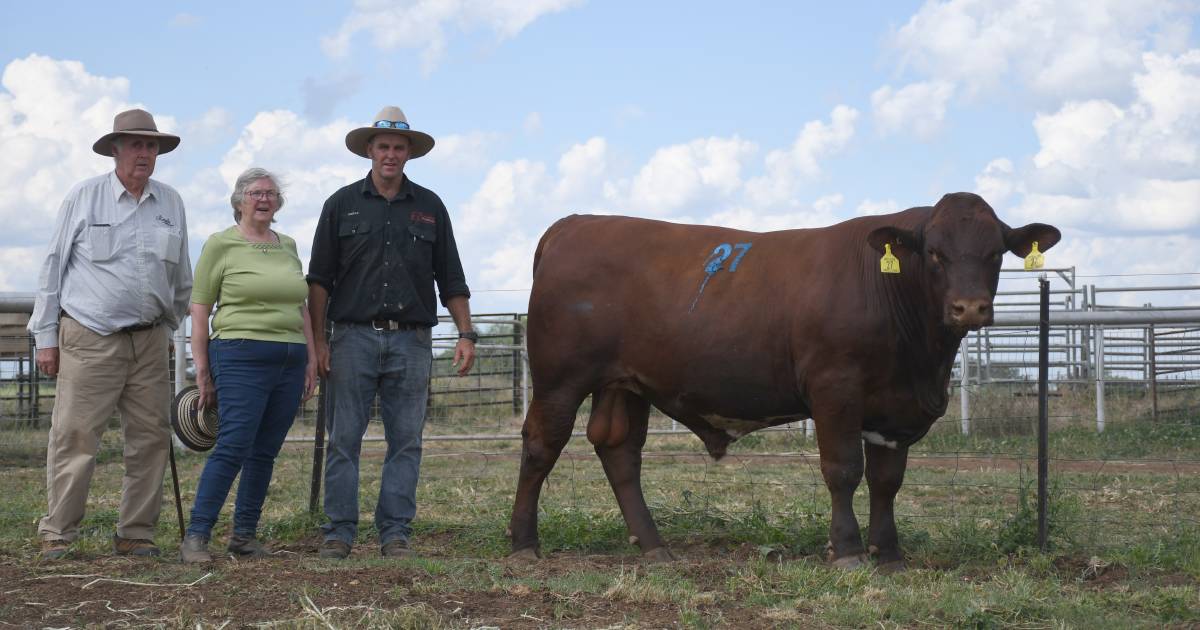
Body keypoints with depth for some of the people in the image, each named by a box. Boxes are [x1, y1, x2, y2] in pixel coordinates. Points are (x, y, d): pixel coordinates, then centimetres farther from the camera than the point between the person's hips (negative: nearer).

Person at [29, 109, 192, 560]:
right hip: (90, 338, -4)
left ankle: (136, 535, 12)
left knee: (151, 438, 3)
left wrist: (168, 328, 18)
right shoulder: (84, 197, 0)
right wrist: (46, 337, 0)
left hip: (149, 342, 4)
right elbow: (53, 268, 3)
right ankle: (57, 535, 3)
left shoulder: (171, 203, 10)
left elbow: (182, 278, 19)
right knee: (75, 438, -5)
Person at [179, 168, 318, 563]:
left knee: (265, 453, 6)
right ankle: (195, 537, -12)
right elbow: (199, 309, -2)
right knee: (232, 448, -15)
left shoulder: (287, 246, 17)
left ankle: (244, 536, 13)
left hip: (290, 360, 6)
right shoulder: (221, 245, 0)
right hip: (242, 357, -6)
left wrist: (311, 360, 14)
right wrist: (202, 370, -6)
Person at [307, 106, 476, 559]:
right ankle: (339, 532, 4)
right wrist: (319, 341, -2)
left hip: (411, 340, 1)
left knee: (405, 441, 2)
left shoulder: (429, 207, 11)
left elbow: (451, 280, 12)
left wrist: (466, 334, 2)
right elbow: (319, 279, 5)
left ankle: (395, 533, 7)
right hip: (353, 336, -1)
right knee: (344, 439, -1)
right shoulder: (342, 204, 7)